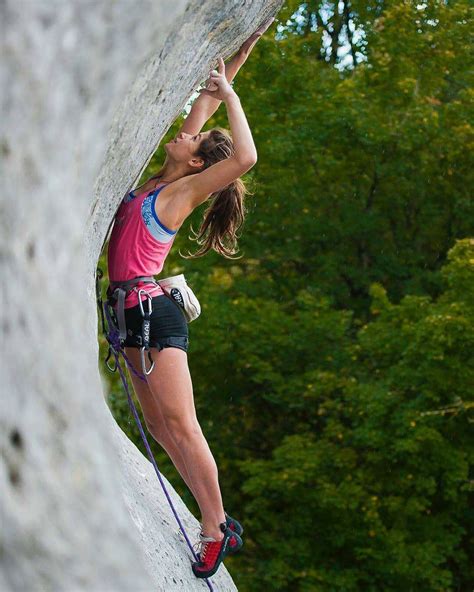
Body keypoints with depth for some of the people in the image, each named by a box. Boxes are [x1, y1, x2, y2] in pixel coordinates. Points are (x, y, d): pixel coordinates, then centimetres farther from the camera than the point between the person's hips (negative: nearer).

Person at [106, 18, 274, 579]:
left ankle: (217, 529, -6)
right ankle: (214, 520, 10)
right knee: (159, 424, 7)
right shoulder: (158, 181, 11)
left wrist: (229, 94, -16)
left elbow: (246, 157, -25)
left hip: (154, 312, -8)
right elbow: (204, 100, 20)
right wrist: (233, 61, 16)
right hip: (134, 314, 8)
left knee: (180, 425, -10)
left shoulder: (183, 190, -7)